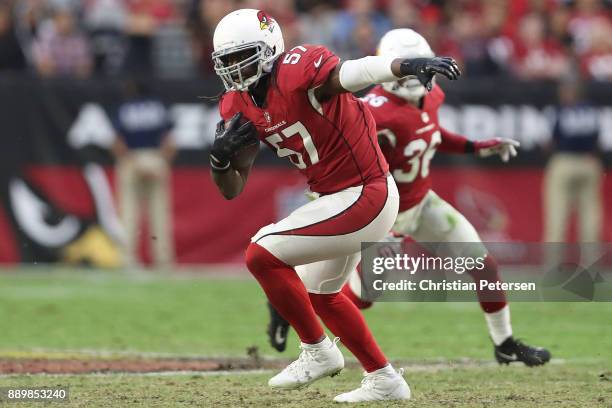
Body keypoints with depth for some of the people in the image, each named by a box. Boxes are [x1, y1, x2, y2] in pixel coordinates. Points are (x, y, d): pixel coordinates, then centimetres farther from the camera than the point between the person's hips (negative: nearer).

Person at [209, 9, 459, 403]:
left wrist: (409, 65, -61)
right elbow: (232, 190, 8)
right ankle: (384, 381, 37)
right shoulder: (239, 107, 5)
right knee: (319, 293, 26)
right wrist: (220, 156, -14)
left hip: (364, 197, -10)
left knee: (262, 256, -14)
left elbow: (352, 72, -42)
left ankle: (318, 351, 2)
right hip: (341, 199, 10)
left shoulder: (297, 69, -21)